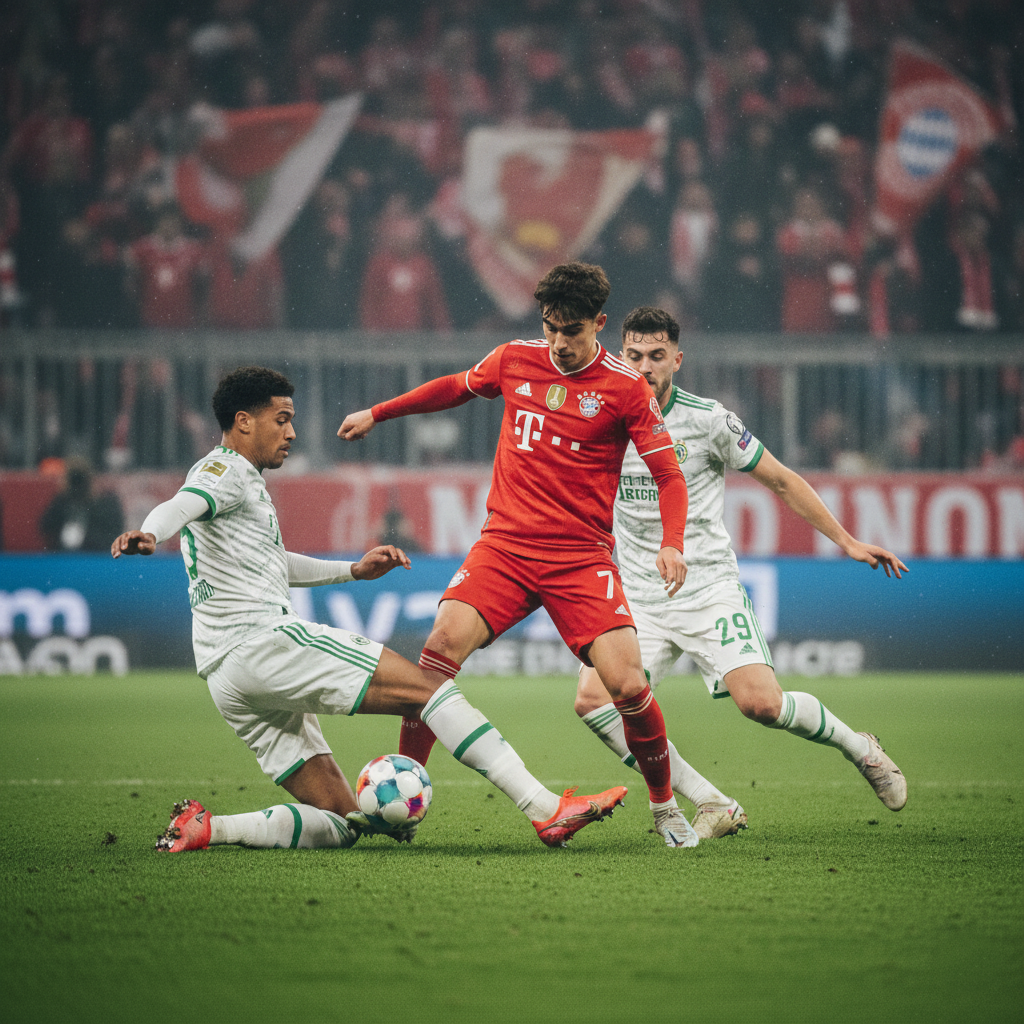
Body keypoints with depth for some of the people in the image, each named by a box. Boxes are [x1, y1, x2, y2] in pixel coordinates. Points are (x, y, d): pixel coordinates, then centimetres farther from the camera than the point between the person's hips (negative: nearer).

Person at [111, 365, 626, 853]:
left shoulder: (241, 481, 28)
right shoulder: (224, 471, -2)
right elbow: (180, 505, -25)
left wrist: (354, 570, 35)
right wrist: (146, 535, -47)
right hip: (260, 640, -10)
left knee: (341, 823, 5)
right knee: (428, 686, -14)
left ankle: (203, 827, -7)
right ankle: (545, 809, -22)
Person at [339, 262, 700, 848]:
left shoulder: (625, 388, -4)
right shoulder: (515, 361, 6)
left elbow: (669, 474, -3)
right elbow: (456, 388, 26)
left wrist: (671, 544, -19)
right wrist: (377, 414, 32)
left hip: (582, 558, -2)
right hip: (505, 545, 2)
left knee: (627, 682, -15)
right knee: (444, 643, -21)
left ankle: (665, 806, 10)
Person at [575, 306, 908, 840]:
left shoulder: (707, 420, -5)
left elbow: (781, 480, 4)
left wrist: (846, 541, 3)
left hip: (710, 590, -3)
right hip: (639, 598, 3)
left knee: (760, 702, -21)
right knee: (593, 697, -19)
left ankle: (858, 747, 11)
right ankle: (714, 806, -11)